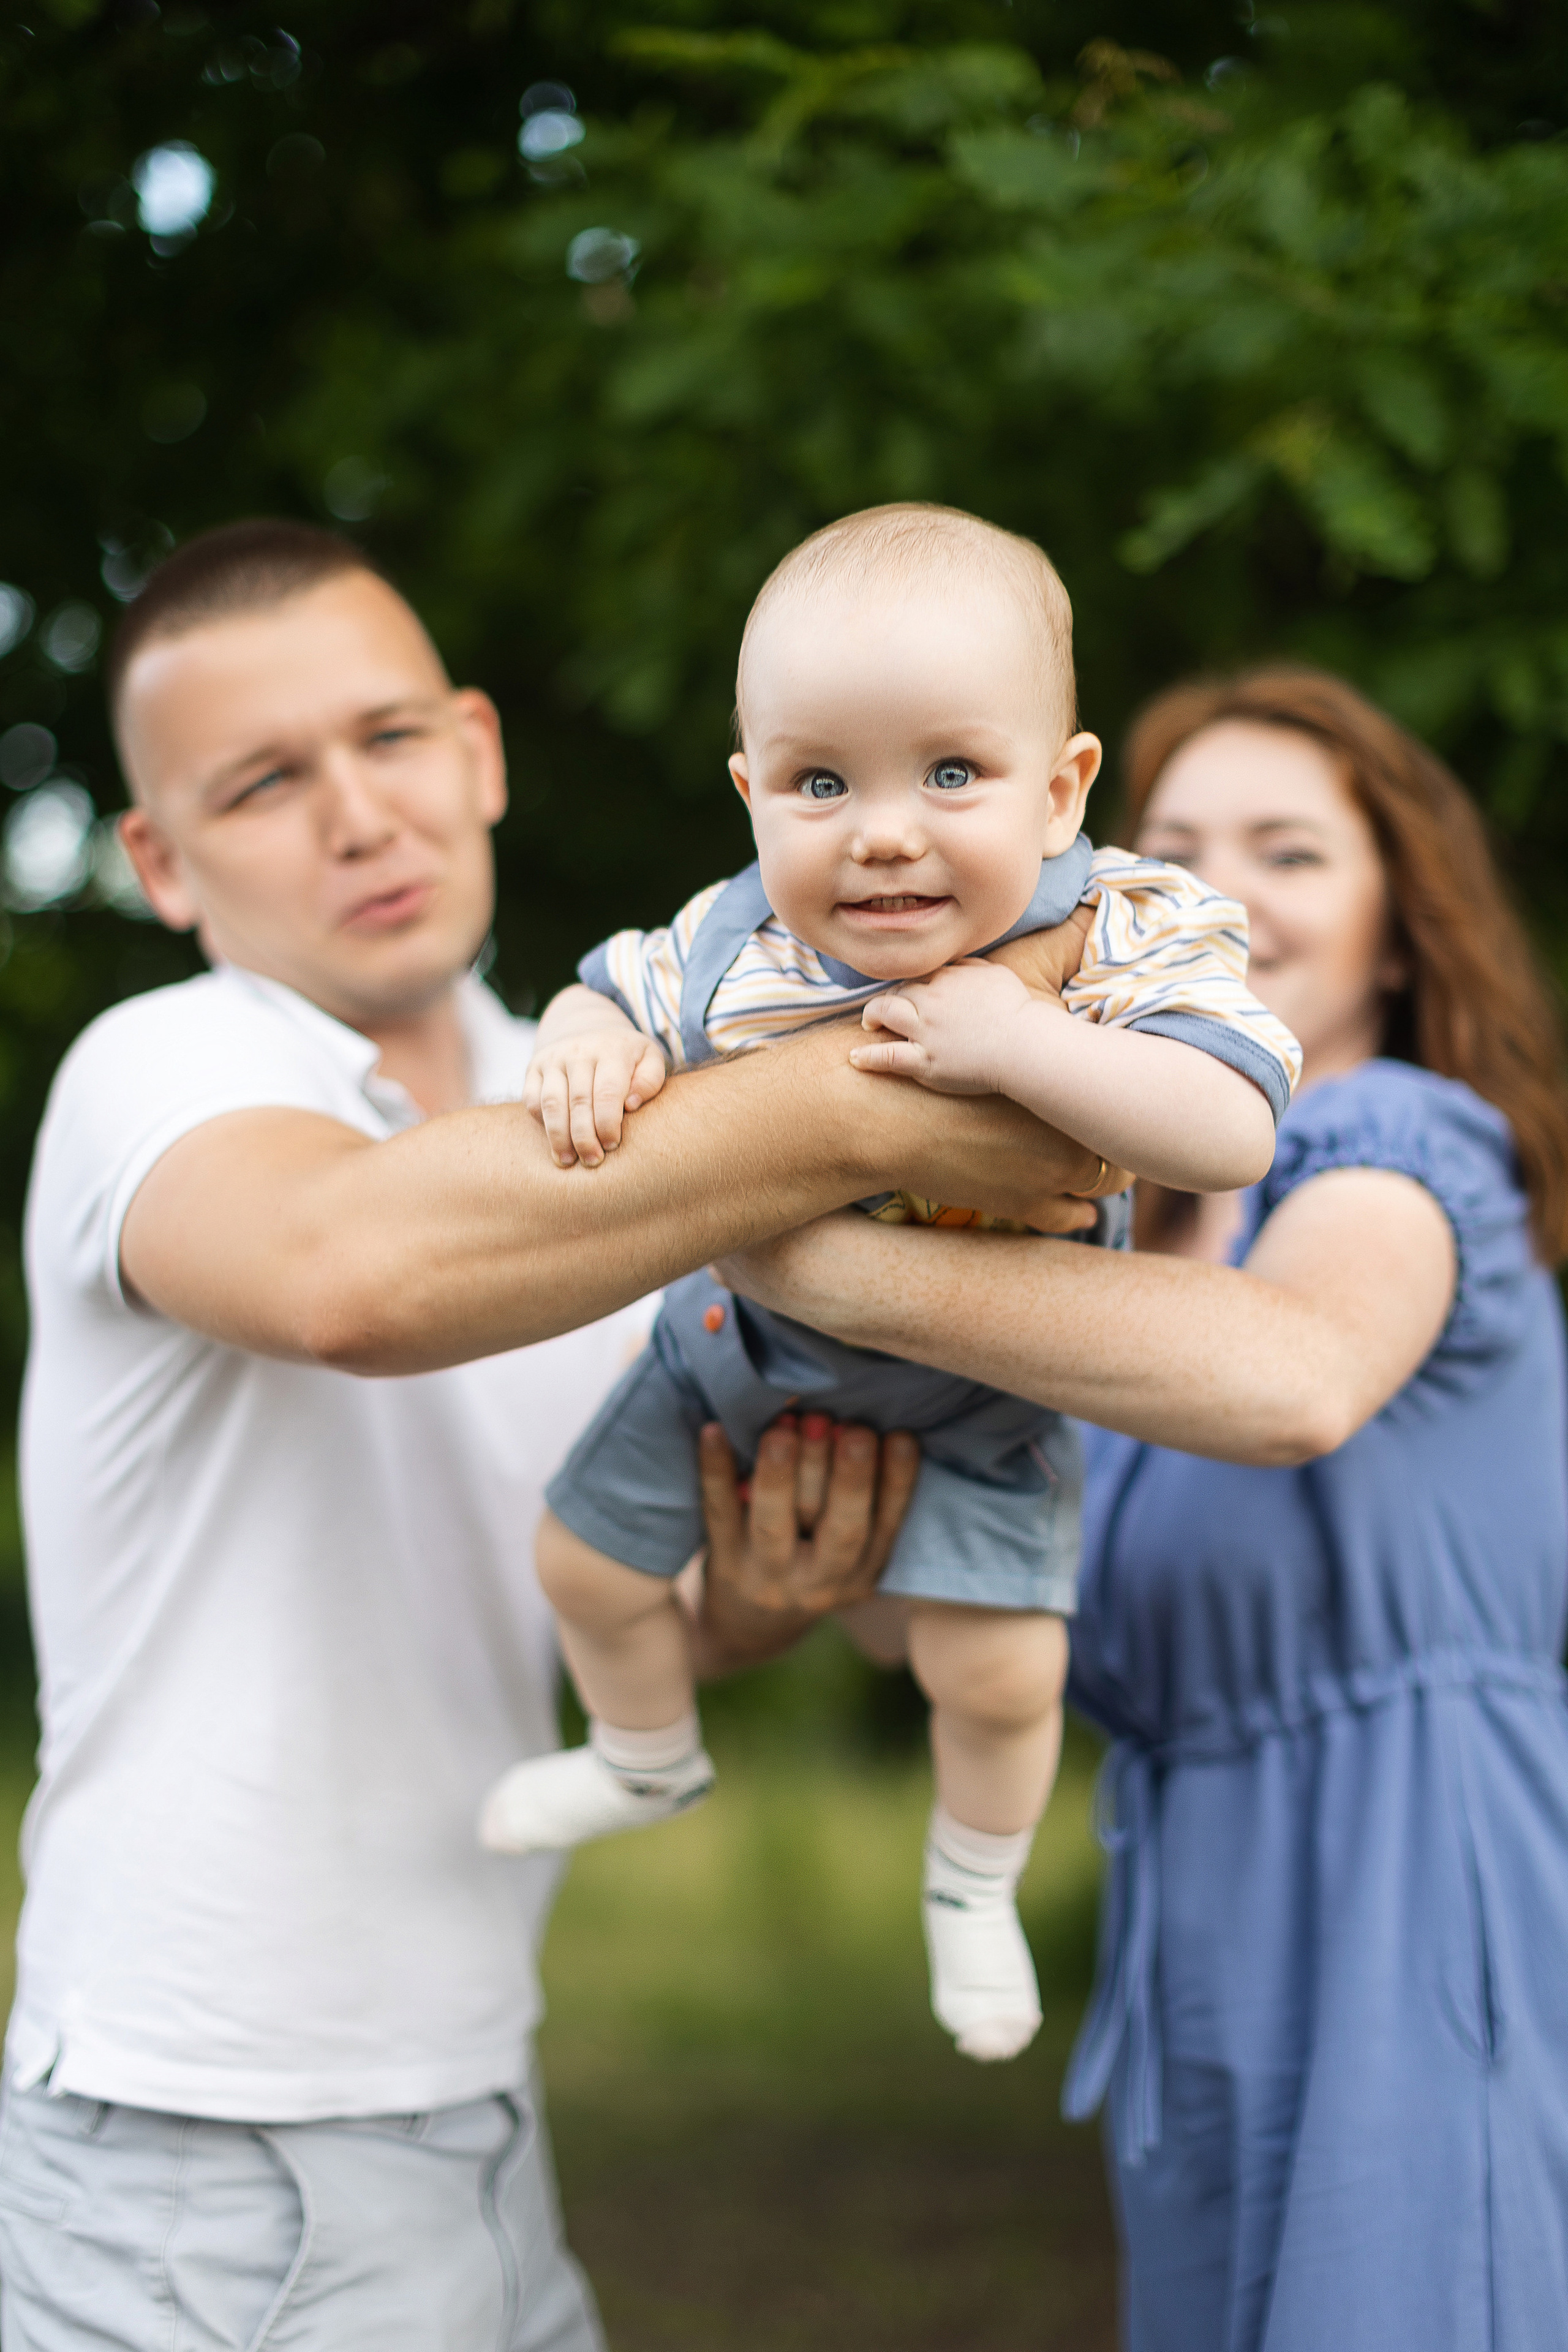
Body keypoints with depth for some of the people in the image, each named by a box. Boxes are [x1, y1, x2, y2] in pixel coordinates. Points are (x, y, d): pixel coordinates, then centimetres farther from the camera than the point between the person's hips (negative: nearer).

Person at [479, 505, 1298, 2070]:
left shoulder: (1128, 943, -32)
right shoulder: (737, 949, -25)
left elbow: (1234, 1130, -43)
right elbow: (620, 992, -8)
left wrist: (1019, 1043, -50)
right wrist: (583, 1054, -32)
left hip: (983, 1383, -2)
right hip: (746, 1339, 3)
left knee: (998, 1671, -4)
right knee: (588, 1560, 14)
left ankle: (973, 1882, 32)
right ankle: (648, 1761, 48)